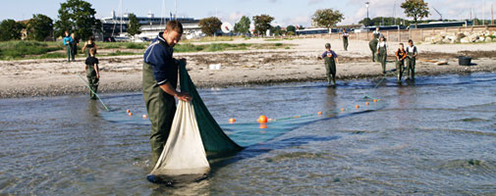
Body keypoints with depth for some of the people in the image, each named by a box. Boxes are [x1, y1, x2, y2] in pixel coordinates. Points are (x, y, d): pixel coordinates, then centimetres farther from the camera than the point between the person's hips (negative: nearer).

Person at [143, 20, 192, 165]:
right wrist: (177, 94, -17)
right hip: (157, 95, -10)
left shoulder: (166, 46, 12)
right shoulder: (157, 48, -21)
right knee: (159, 128, -5)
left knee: (170, 125, 17)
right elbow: (160, 79, -23)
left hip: (166, 94, 11)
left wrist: (178, 63, 11)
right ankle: (157, 161, 4)